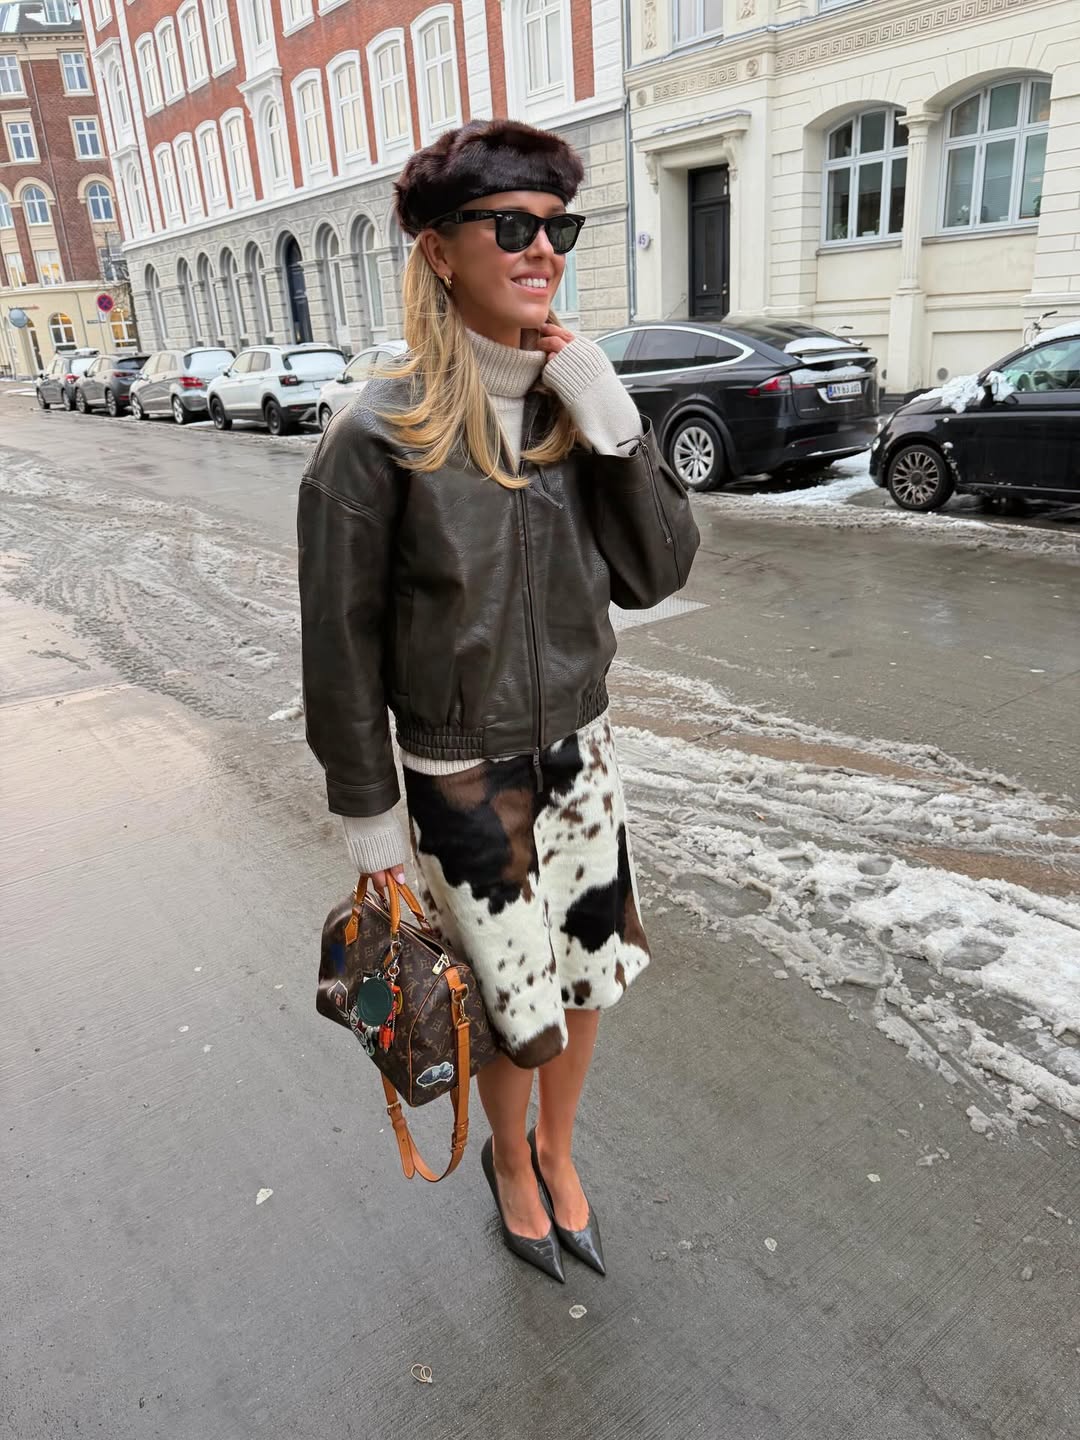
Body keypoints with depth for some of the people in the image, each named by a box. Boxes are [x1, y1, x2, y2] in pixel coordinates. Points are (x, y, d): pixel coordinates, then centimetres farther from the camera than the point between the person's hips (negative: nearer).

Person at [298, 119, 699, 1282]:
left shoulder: (578, 402, -1)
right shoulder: (381, 435, -16)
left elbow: (655, 575, -3)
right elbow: (341, 643, -10)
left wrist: (614, 428, -15)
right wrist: (366, 810, -6)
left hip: (581, 753, 5)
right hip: (462, 778, -4)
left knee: (587, 976, 18)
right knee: (512, 1004, 12)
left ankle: (557, 1153, 48)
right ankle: (510, 1160, 45)